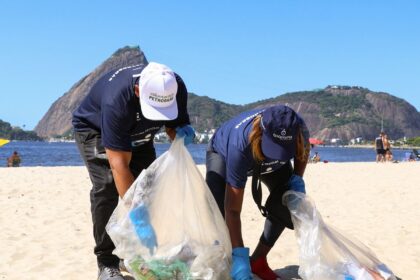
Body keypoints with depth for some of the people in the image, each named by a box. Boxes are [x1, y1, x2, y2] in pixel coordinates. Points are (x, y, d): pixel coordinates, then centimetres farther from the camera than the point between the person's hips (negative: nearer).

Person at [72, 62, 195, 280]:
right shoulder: (118, 100, -44)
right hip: (94, 128, -5)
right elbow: (119, 164, -44)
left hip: (136, 134, 5)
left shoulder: (176, 88, -28)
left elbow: (174, 123, -8)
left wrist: (183, 132, -33)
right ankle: (106, 261, -13)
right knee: (107, 185, -22)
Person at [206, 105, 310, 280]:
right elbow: (232, 211, -45)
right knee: (217, 207, -27)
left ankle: (258, 261, 0)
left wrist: (297, 178, -22)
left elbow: (305, 149, -6)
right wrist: (239, 256, -49)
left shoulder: (298, 129, -37)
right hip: (222, 153, -4)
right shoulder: (240, 145, -48)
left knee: (285, 203, -15)